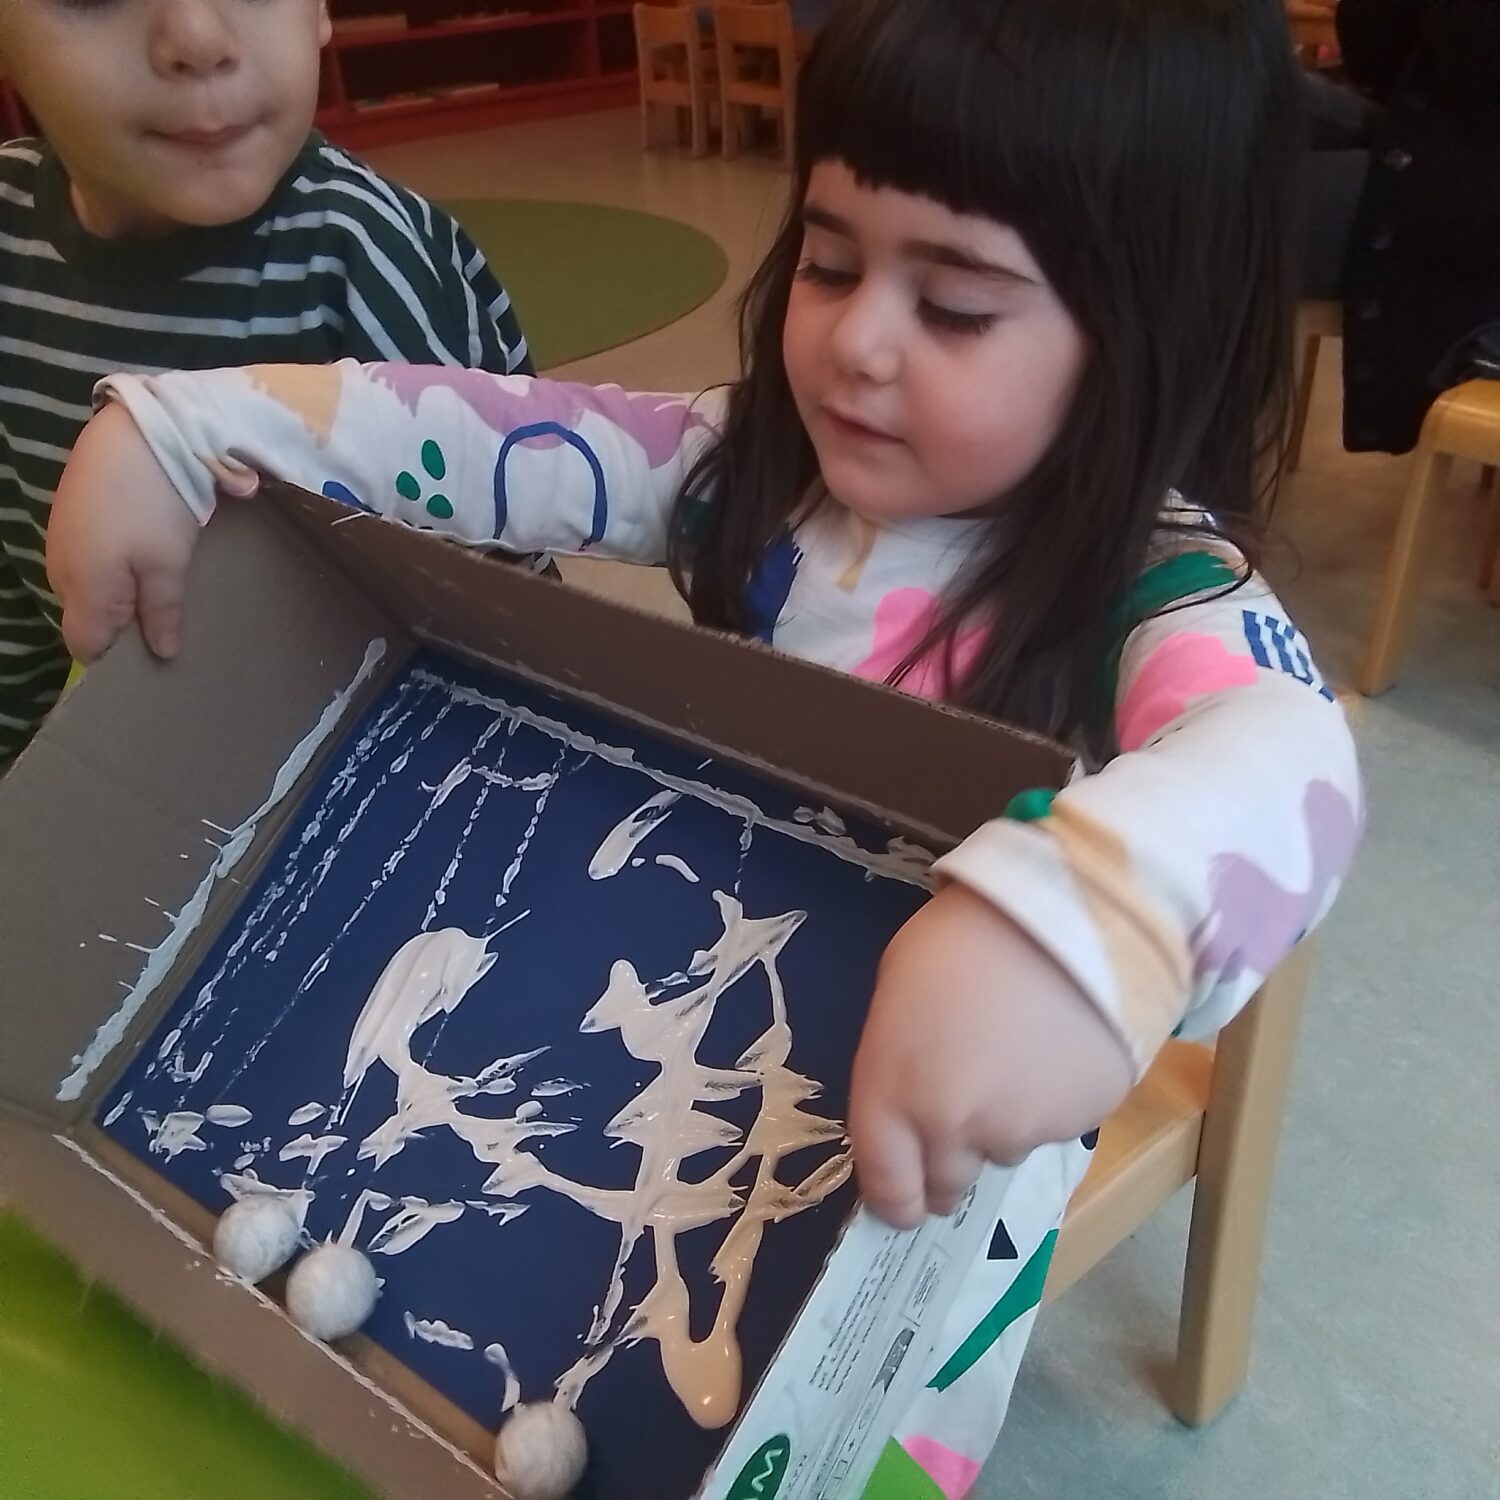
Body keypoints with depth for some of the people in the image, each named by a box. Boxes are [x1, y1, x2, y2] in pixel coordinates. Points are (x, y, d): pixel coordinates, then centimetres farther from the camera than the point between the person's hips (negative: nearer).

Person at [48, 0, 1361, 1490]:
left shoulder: (1159, 588, -25)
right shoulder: (768, 466, -9)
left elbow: (1282, 756, -45)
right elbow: (510, 436, -11)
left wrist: (1073, 925, -67)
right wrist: (180, 430, -19)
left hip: (933, 1145, -4)